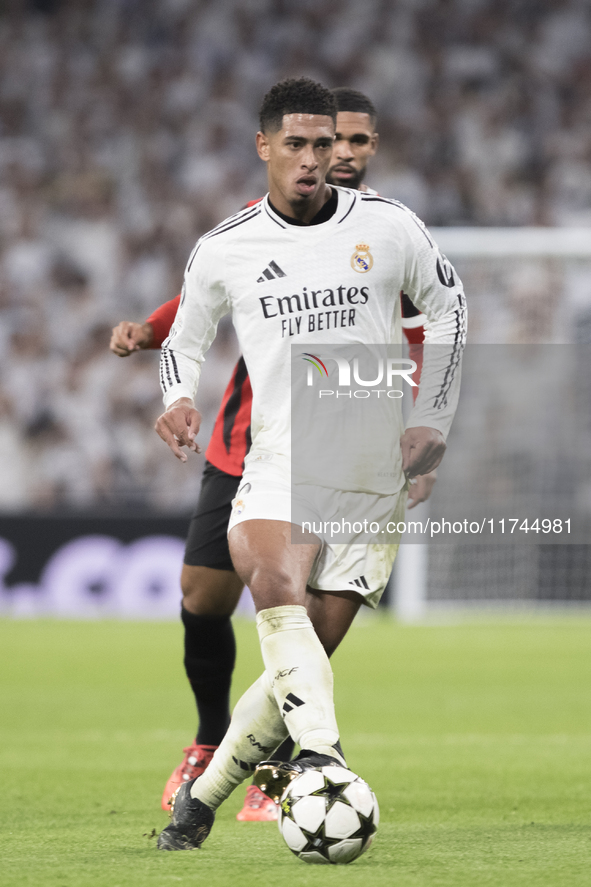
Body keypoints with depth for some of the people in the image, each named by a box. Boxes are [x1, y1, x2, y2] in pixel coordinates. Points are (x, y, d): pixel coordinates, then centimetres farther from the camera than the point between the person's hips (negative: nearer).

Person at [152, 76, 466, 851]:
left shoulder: (389, 227, 0)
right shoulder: (224, 250, 3)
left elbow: (448, 307, 14)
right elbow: (184, 340, 18)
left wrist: (432, 420, 6)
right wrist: (180, 400, -3)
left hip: (375, 473, 0)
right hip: (280, 462, 0)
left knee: (306, 657, -6)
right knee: (276, 590, -33)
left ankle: (204, 793, 10)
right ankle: (323, 758, -44)